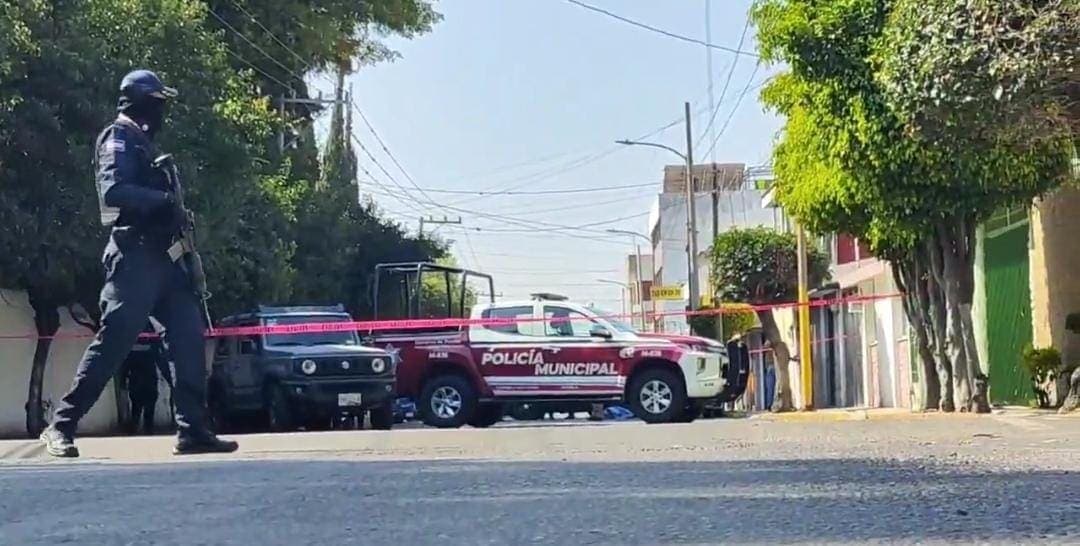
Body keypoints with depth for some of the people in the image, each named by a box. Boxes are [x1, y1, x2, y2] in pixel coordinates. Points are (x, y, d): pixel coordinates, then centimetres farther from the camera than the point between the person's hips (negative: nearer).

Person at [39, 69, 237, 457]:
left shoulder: (143, 143, 24)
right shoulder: (119, 138, -5)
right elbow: (113, 190, -22)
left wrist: (173, 212, 9)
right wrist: (165, 199, -25)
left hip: (159, 257, 9)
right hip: (134, 255, -9)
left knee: (188, 337, 1)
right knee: (113, 342, -9)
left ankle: (192, 429, 2)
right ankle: (61, 427, -1)